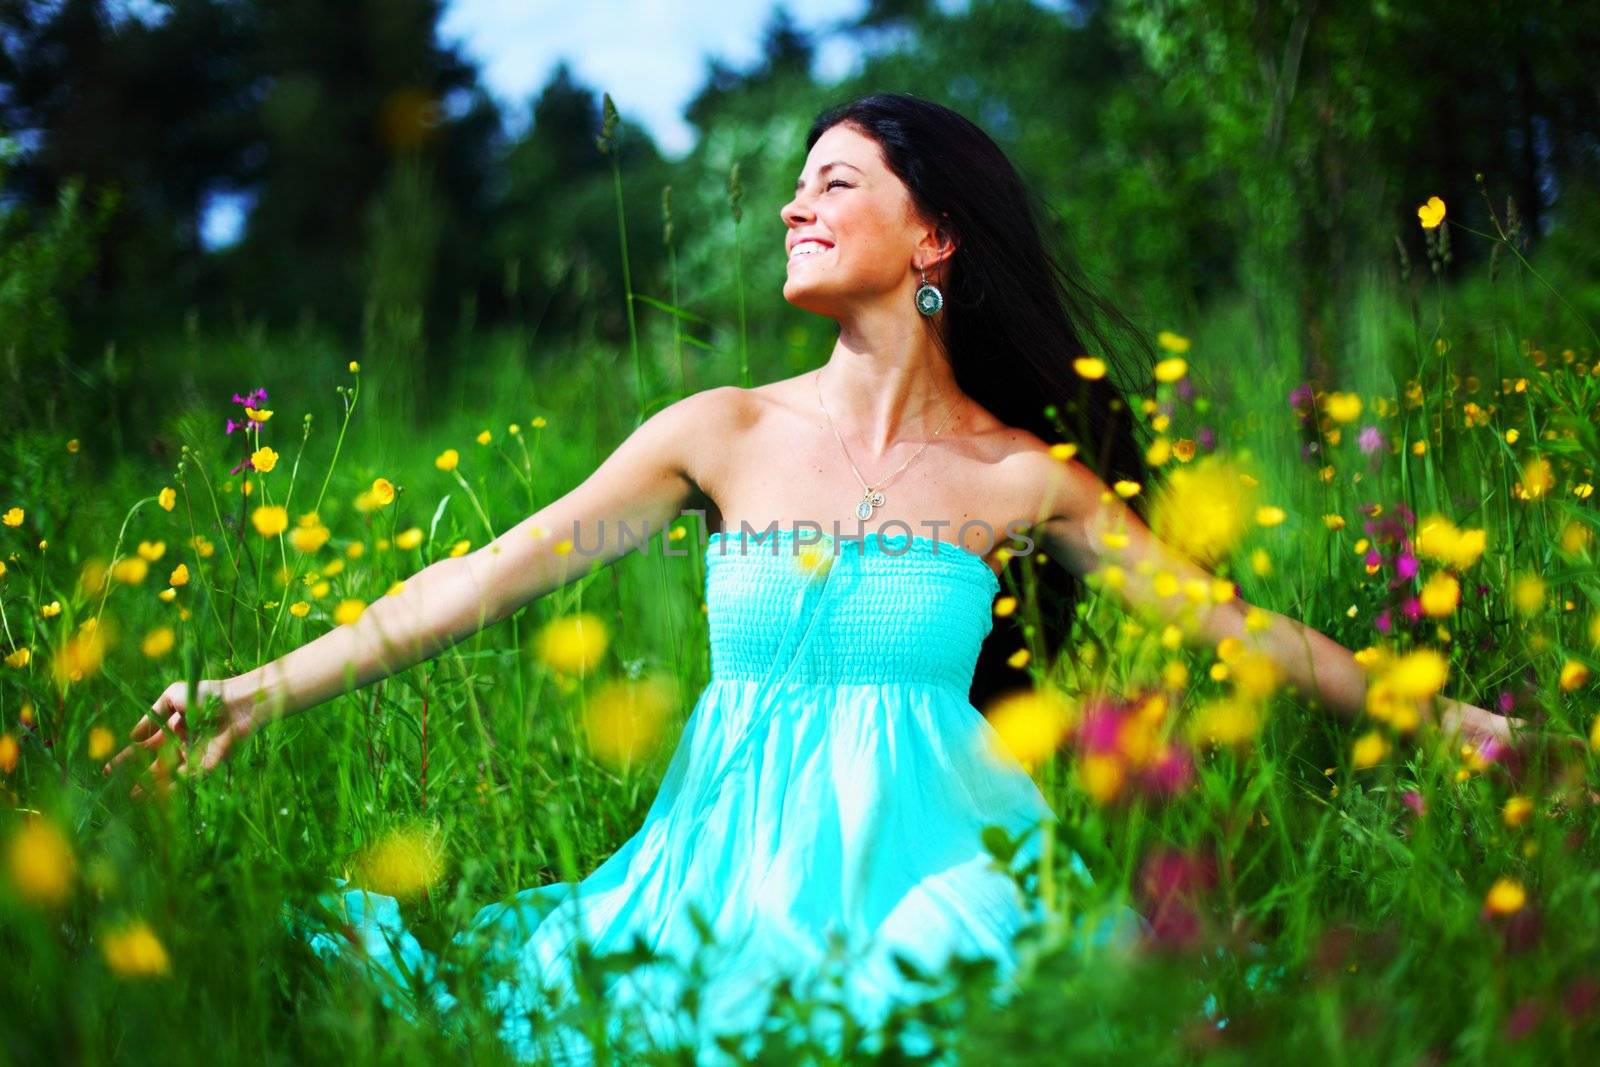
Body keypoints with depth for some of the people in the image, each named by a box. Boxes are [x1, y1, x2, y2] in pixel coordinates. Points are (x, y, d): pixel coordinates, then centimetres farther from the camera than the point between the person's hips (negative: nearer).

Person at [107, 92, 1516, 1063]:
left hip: (923, 870, -1)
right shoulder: (726, 435, 6)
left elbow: (1234, 626, 9)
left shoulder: (1022, 477, 4)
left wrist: (1442, 715, 7)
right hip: (731, 870, 1)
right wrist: (269, 689, -2)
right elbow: (491, 577, 3)